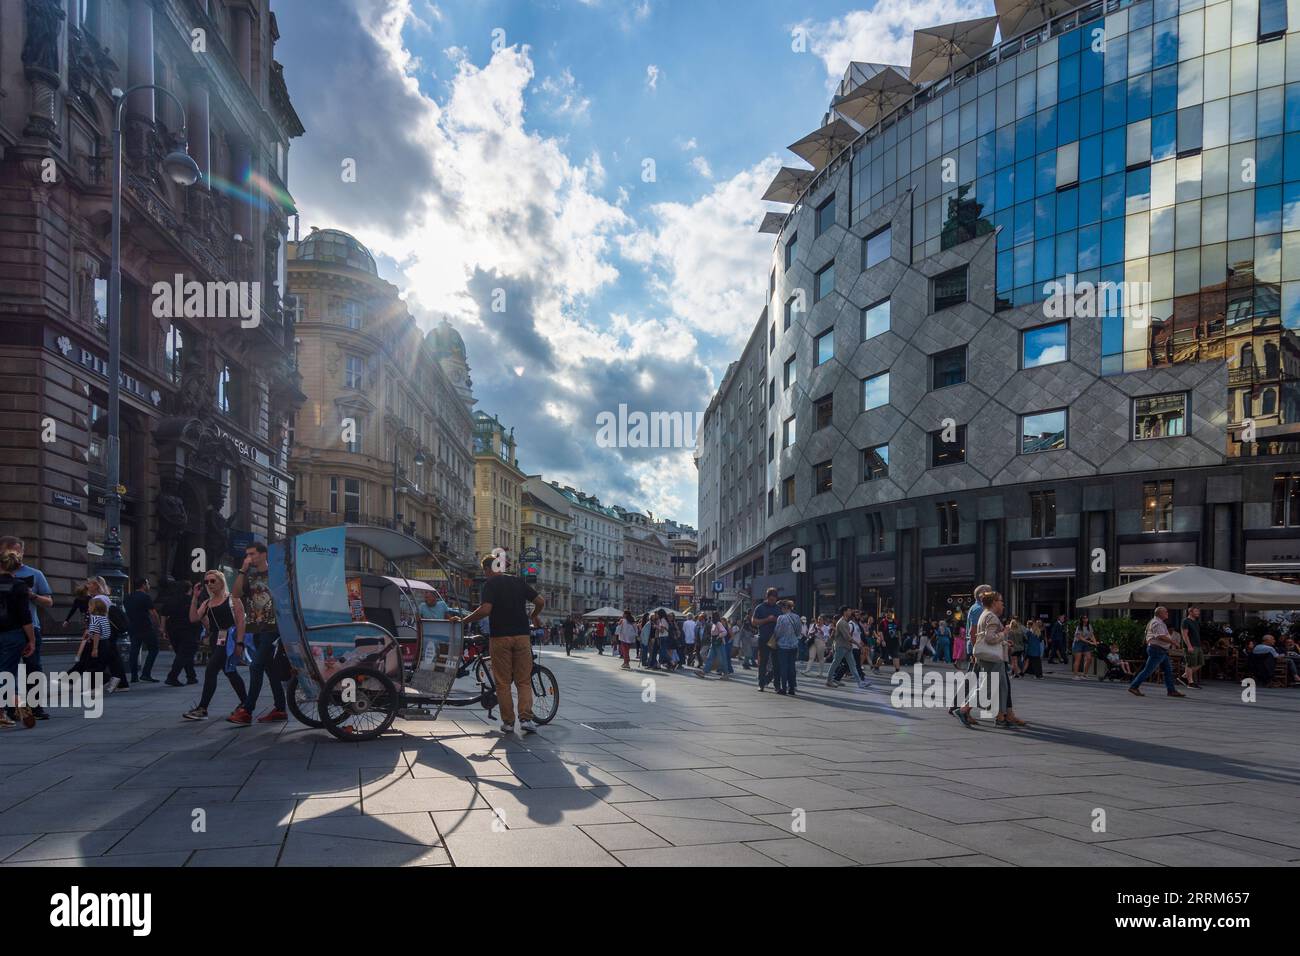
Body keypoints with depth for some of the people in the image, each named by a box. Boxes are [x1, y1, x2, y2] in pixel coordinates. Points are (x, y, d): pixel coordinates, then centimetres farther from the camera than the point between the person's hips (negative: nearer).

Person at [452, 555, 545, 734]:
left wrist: (463, 620, -6)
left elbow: (485, 610, -18)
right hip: (522, 636, 3)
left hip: (500, 637, -3)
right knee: (524, 681, 8)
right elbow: (541, 601, 8)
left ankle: (508, 722, 8)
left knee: (503, 683, 6)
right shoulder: (519, 581, 10)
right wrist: (534, 617, 27)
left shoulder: (490, 584, -4)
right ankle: (526, 719, -5)